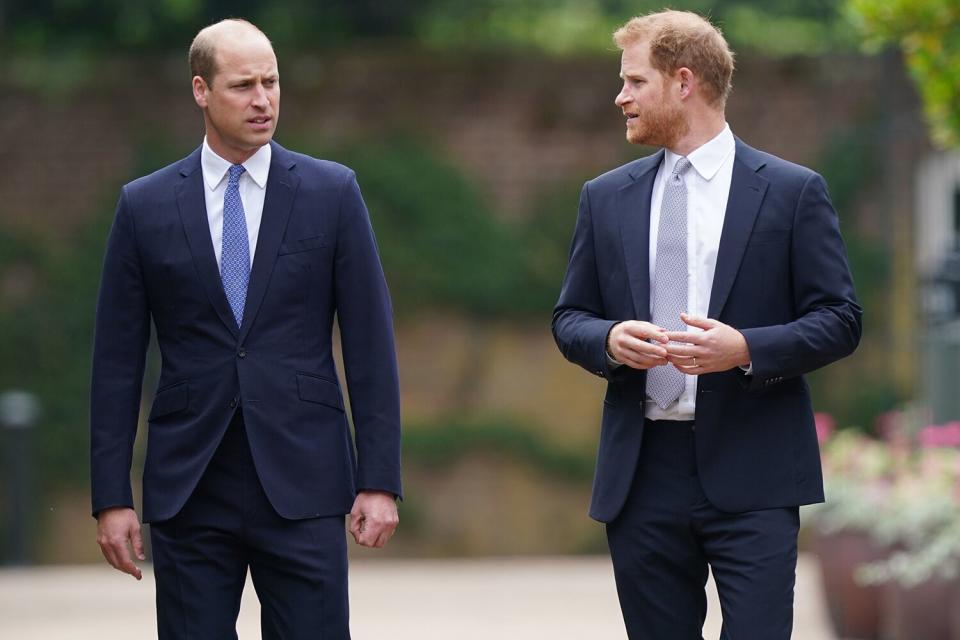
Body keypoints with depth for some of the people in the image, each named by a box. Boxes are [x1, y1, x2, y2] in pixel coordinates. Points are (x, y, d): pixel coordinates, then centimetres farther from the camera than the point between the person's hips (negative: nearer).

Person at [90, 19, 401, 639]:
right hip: (187, 490, 1)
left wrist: (380, 481, -4)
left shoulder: (332, 193, 3)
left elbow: (371, 346, 2)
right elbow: (118, 361, 5)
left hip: (301, 487, -1)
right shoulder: (145, 206, 5)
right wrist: (111, 498, 0)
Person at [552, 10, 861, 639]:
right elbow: (570, 318, 15)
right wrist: (609, 340, -9)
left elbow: (840, 320, -1)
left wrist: (746, 348, -17)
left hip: (750, 474, -4)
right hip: (643, 472, 4)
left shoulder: (792, 191, 1)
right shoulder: (606, 198, 12)